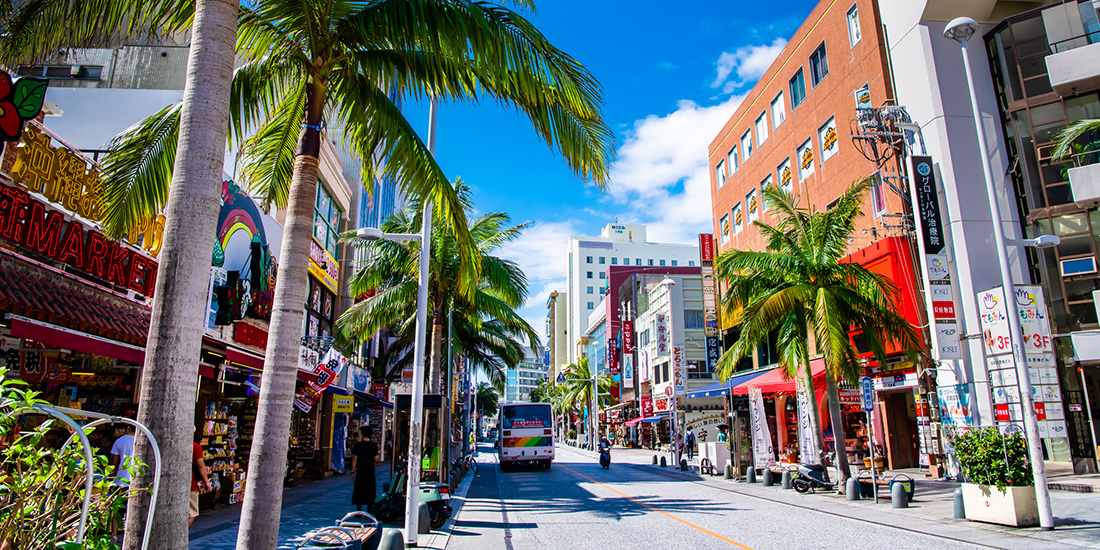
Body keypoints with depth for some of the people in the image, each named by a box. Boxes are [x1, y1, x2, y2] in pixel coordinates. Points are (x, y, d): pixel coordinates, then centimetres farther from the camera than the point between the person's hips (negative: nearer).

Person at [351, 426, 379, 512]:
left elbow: (355, 459, -5)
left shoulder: (358, 445, -6)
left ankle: (358, 510, 5)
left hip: (360, 472, -2)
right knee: (370, 490, 8)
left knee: (358, 491, 6)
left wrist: (353, 471, 1)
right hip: (370, 472, 2)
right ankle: (369, 511, 9)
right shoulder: (374, 445, -1)